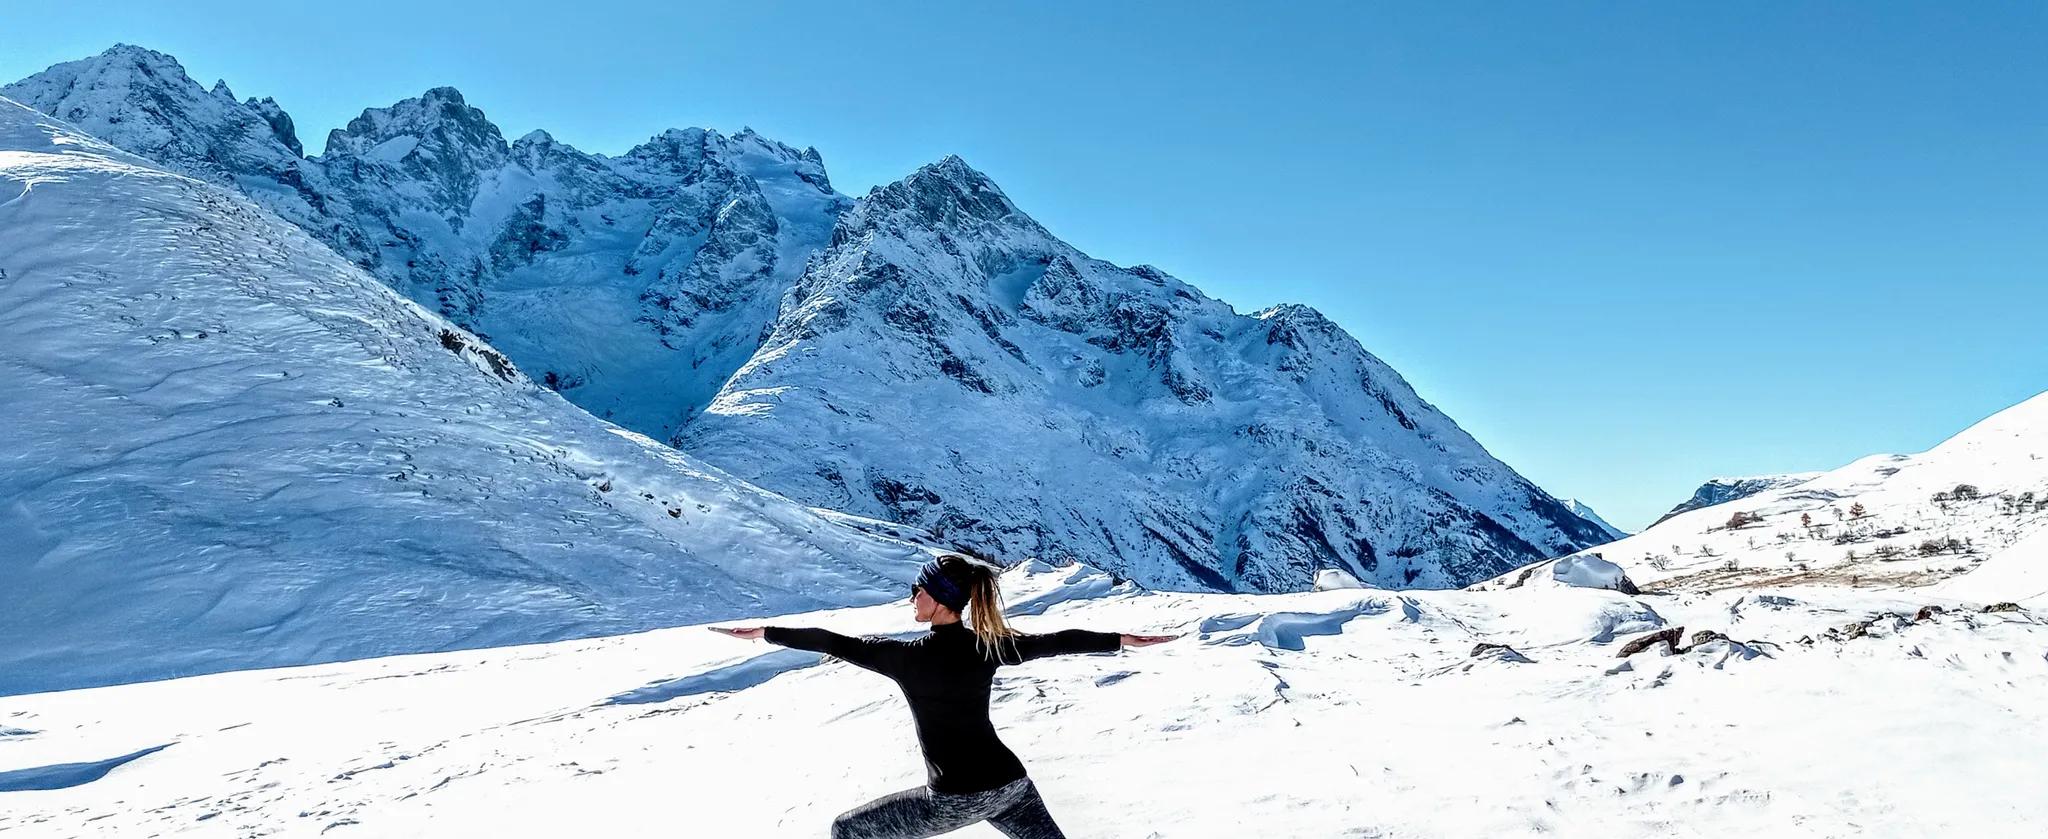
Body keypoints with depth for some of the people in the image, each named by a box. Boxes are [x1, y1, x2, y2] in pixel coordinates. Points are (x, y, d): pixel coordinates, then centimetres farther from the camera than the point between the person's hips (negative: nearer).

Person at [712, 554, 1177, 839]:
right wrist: (1127, 640, 15)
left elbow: (836, 643, -9)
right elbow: (1058, 641, 4)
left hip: (953, 798, -5)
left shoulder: (909, 657, -14)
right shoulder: (989, 647, -2)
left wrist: (763, 632, 0)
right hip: (1010, 783, 5)